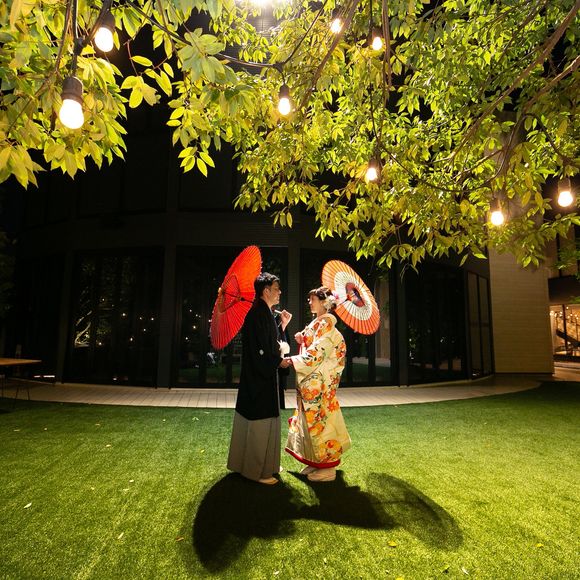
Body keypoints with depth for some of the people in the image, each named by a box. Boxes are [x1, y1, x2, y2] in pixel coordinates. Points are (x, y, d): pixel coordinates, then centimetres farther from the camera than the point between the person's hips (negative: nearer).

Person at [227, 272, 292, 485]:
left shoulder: (265, 314, 12)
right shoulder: (258, 314, -20)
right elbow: (261, 351, -24)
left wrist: (283, 325, 11)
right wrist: (279, 362, -10)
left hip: (263, 379, 11)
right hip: (259, 379, -11)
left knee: (262, 422, 19)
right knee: (259, 423, 2)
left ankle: (265, 464, 34)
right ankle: (257, 470, 16)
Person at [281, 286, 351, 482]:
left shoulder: (326, 323, -13)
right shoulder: (317, 323, 15)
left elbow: (317, 353, -20)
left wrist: (291, 361, -18)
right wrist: (302, 341, 1)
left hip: (318, 383, -9)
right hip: (311, 381, 9)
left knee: (319, 419, -1)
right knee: (312, 419, 14)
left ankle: (327, 468, 12)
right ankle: (315, 462, 26)